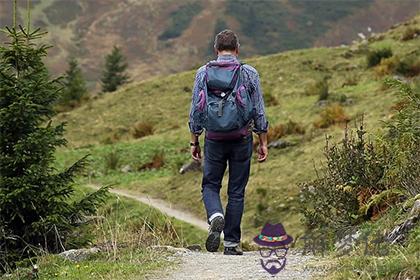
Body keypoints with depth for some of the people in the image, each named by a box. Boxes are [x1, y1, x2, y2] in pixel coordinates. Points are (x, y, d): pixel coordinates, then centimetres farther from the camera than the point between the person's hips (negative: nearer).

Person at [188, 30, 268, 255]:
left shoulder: (203, 73, 0)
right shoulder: (249, 73, -1)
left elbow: (196, 110, 2)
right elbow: (259, 111, 0)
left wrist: (194, 141, 9)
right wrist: (263, 142, 7)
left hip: (214, 140, 0)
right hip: (241, 140, 0)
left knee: (210, 186, 14)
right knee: (236, 191, 8)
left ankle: (216, 216, -16)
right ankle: (232, 243, 8)